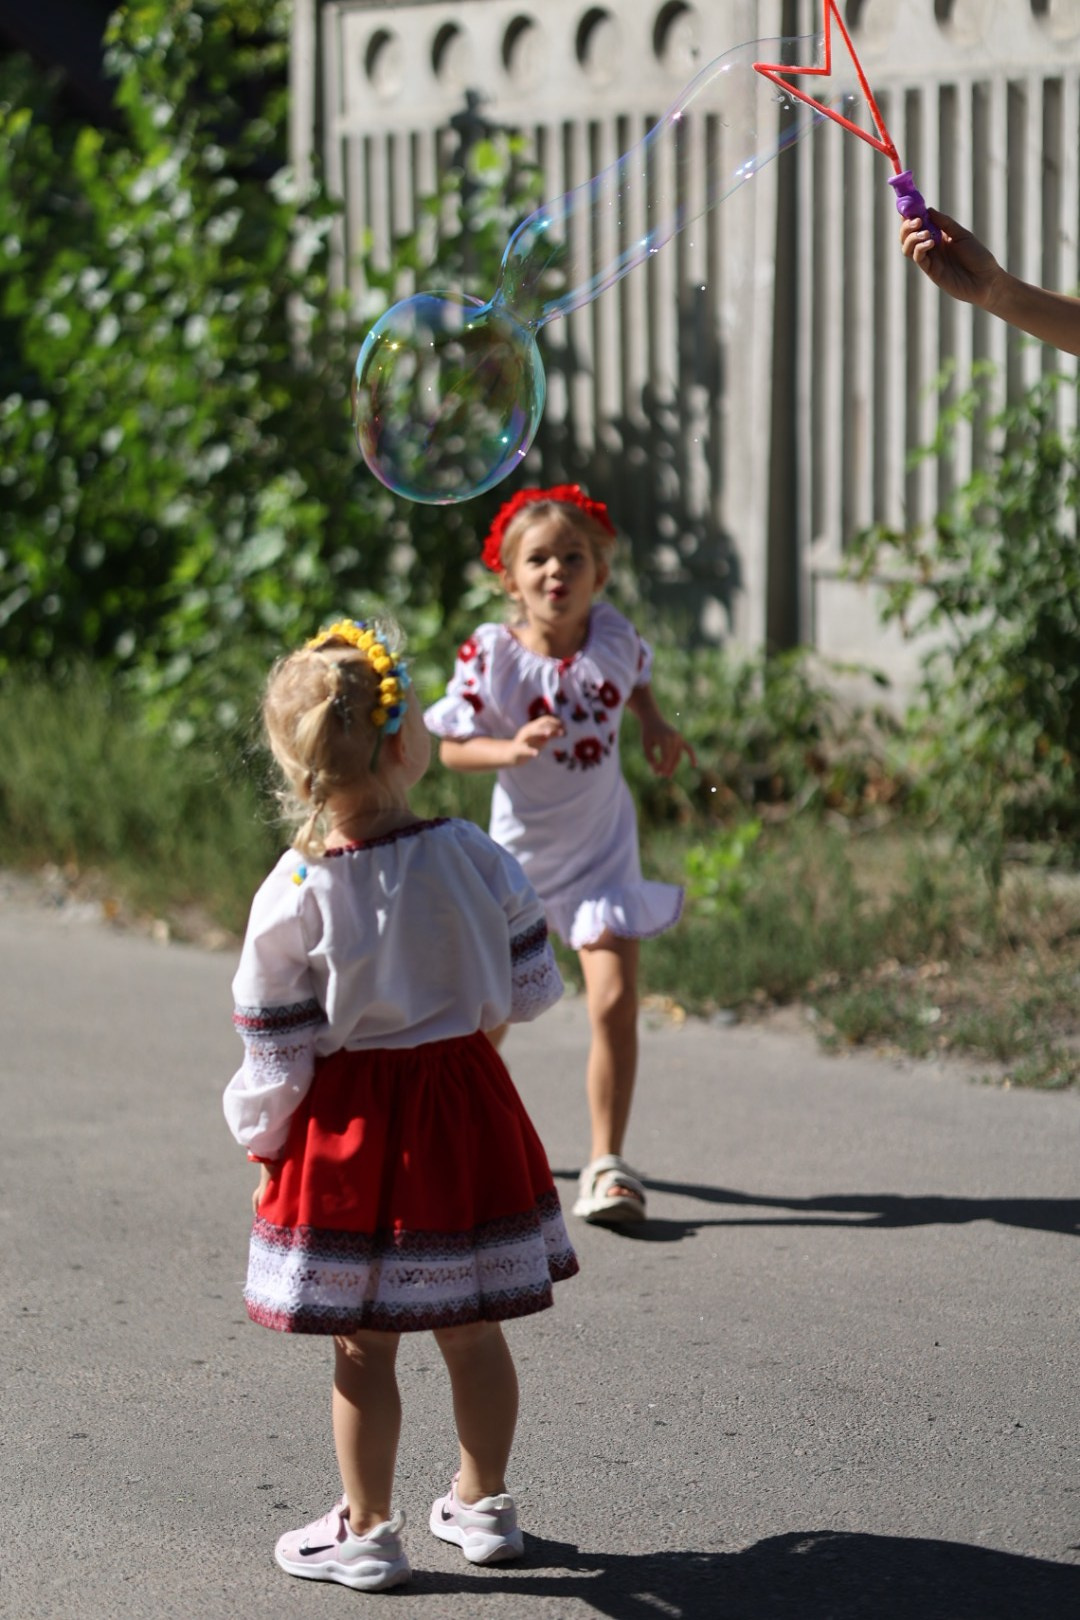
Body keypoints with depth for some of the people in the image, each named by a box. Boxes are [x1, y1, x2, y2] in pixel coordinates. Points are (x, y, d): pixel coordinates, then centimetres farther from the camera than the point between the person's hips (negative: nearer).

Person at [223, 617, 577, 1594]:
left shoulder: (293, 897, -15)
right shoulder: (470, 857, -9)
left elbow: (276, 1050, -8)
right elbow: (531, 988, 1)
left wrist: (262, 1143, 7)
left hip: (350, 1126, -3)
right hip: (464, 1107, 3)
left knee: (363, 1344, 7)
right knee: (472, 1329, 16)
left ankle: (367, 1531, 18)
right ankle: (484, 1504, 30)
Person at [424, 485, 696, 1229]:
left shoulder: (613, 635, -9)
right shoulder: (491, 655, -18)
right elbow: (452, 746, -13)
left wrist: (656, 725, -4)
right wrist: (510, 749, -31)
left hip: (602, 848, 1)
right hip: (519, 851, -1)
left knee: (615, 1003, -12)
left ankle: (607, 1163, 1)